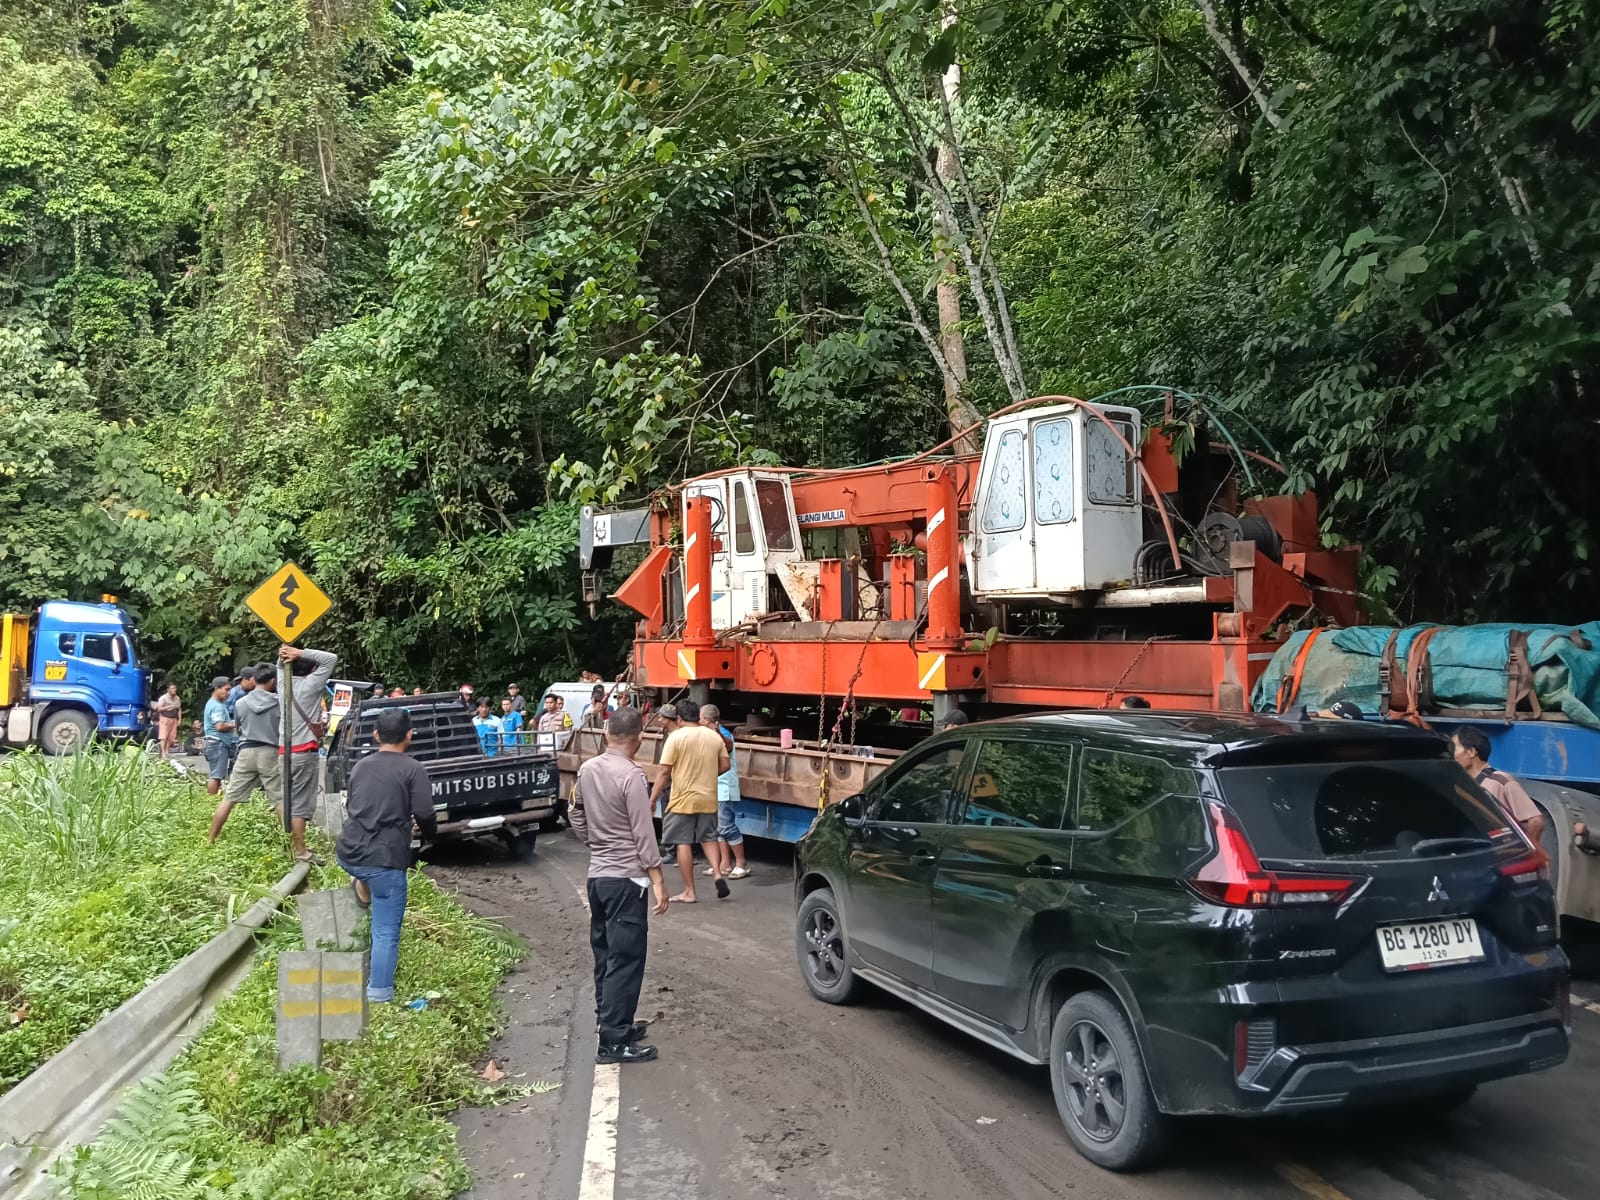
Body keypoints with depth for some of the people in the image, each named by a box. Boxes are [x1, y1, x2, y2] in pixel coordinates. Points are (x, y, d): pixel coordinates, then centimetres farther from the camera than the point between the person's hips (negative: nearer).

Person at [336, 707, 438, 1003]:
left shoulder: (361, 766, 12)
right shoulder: (413, 769, -5)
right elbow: (424, 814, -12)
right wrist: (430, 832, 10)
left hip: (347, 855, 5)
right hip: (385, 859, -5)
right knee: (386, 931, 3)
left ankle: (363, 885, 19)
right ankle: (379, 994, 1)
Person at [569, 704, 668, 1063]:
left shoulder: (586, 770, 6)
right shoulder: (631, 775, -17)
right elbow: (643, 834, -17)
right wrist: (658, 880, -13)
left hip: (597, 875, 8)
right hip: (626, 878, -8)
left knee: (605, 955, 16)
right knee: (626, 959, -3)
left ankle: (610, 1024, 25)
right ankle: (614, 1041, -2)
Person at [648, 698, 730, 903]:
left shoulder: (676, 737, -11)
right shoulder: (714, 736, 3)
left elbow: (664, 772, -13)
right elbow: (724, 765, 6)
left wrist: (652, 800, -8)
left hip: (683, 799, -4)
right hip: (708, 799, 4)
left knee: (683, 843, 4)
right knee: (709, 838, 19)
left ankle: (689, 892, 6)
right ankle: (717, 873, -2)